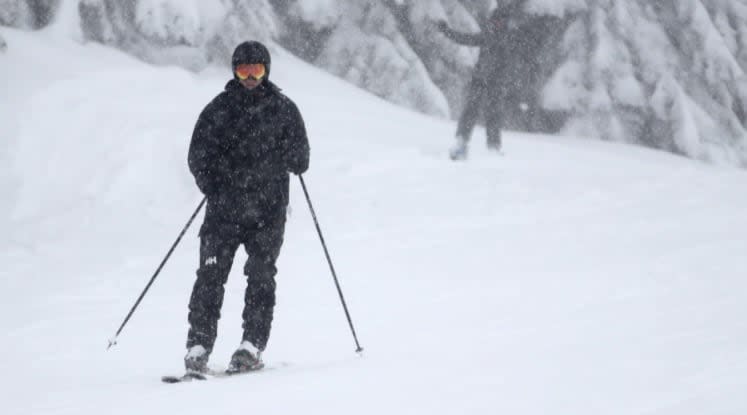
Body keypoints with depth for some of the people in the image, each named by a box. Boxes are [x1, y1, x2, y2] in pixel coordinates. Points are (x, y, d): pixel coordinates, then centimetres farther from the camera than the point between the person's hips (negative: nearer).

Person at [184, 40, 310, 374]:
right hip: (224, 210, 0)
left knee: (260, 277, -5)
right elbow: (198, 157, 3)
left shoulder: (283, 109, 7)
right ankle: (199, 346, -3)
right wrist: (215, 189, -8)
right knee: (210, 277, -6)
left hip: (268, 212, 0)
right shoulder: (219, 108, 5)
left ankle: (252, 346, -1)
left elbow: (300, 160, 11)